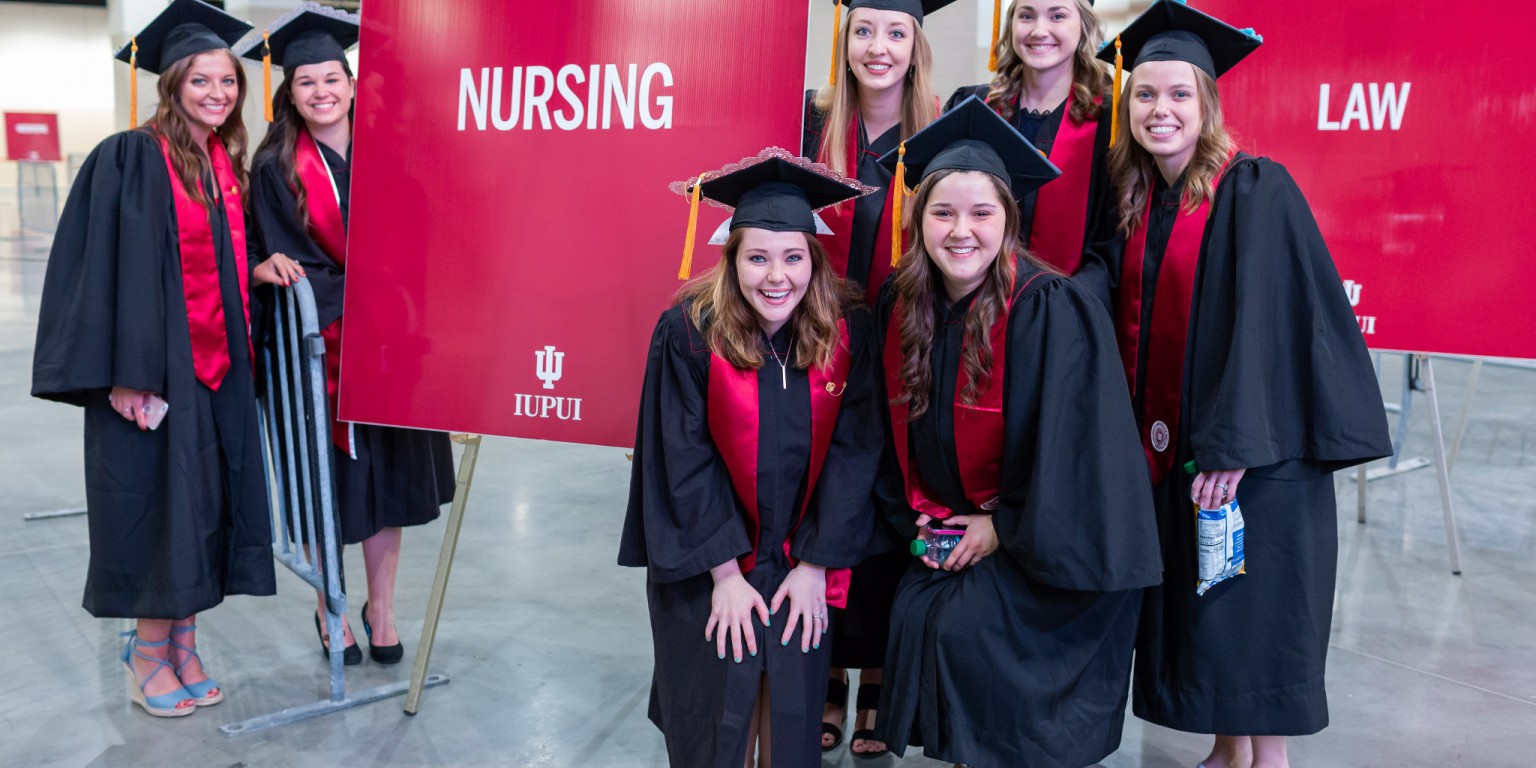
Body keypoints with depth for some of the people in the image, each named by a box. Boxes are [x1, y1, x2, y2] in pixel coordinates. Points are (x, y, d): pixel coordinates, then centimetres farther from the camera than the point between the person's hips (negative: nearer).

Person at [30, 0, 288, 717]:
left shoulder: (228, 166, 12)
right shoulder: (129, 158, -9)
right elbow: (110, 268, -15)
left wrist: (260, 268, 1)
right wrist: (126, 375, -20)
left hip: (217, 365, 7)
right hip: (154, 363, -6)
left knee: (202, 503, 10)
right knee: (154, 501, 1)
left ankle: (182, 647, 23)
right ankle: (148, 658, 17)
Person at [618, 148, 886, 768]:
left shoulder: (847, 331, -11)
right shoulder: (689, 331, -16)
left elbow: (852, 453, -8)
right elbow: (684, 460, -14)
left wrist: (816, 565, -10)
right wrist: (726, 574, -14)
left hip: (802, 563, 2)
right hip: (708, 565, -1)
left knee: (792, 715, 8)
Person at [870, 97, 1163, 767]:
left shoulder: (1052, 310, -22)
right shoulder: (899, 307, -4)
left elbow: (1072, 443, -20)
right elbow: (897, 430, 8)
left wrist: (1005, 526, -14)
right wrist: (919, 517, 1)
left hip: (1042, 540, -5)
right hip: (950, 530, 5)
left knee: (967, 628, -18)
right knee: (914, 615, -9)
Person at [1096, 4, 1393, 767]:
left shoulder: (1256, 191, -11)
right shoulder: (1137, 202, 8)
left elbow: (1265, 320, -19)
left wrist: (1234, 444, -24)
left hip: (1256, 447, -6)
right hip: (1168, 446, 6)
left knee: (1254, 611, 2)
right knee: (1194, 612, 13)